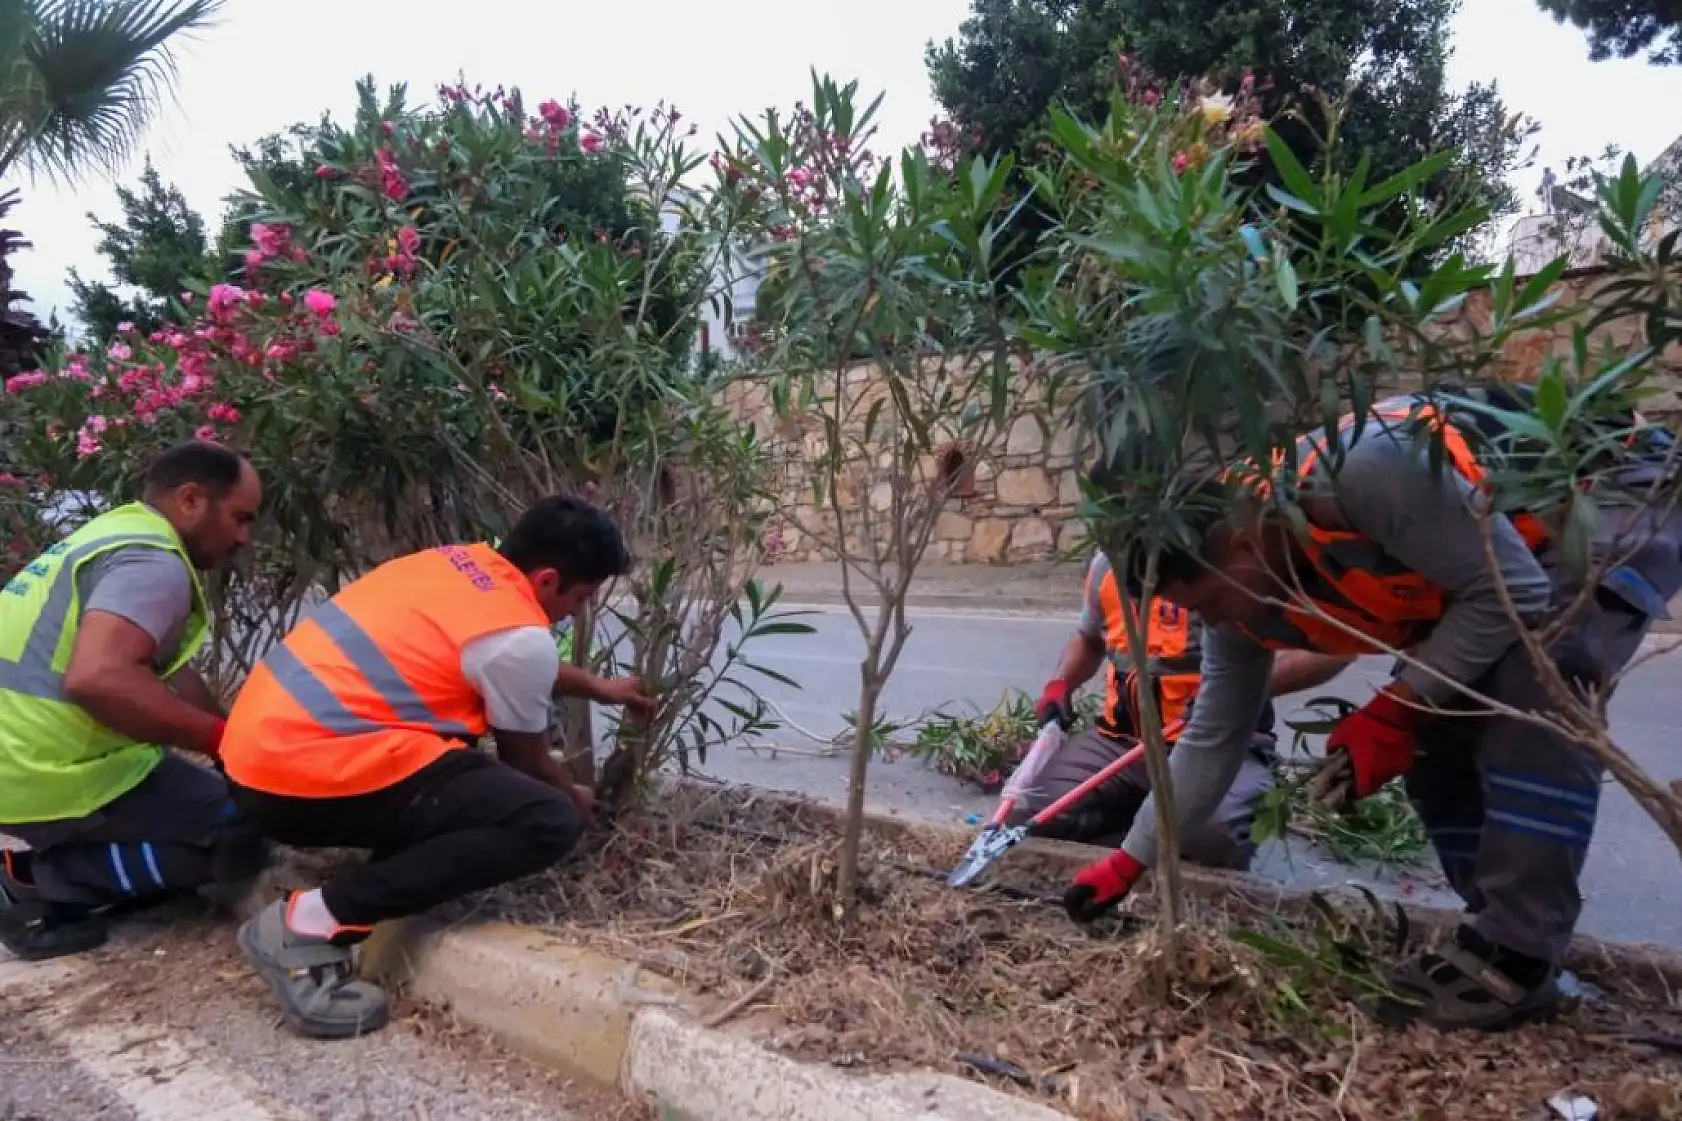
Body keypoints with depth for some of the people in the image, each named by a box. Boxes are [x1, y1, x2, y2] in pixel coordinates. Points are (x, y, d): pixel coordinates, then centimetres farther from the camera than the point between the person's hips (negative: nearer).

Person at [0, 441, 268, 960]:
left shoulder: (118, 533, 14)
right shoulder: (152, 561, -18)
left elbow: (164, 671, 18)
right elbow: (98, 679, -34)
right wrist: (226, 739, -25)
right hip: (46, 773, -10)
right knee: (241, 836, -6)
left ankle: (49, 863, 11)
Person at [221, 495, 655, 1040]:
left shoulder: (461, 562, 13)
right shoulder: (521, 639, -12)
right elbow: (526, 764, 5)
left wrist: (595, 686, 42)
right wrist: (576, 800, 27)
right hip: (311, 776, -10)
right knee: (549, 822, -16)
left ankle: (393, 876, 12)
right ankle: (315, 921, -13)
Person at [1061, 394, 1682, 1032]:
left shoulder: (1364, 471, -39)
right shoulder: (1242, 593, -11)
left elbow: (1512, 591, -28)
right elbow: (1213, 738, -3)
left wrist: (1393, 711, -26)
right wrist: (1129, 864, -3)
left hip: (1618, 508, -7)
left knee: (1534, 692, -26)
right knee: (1434, 731, -4)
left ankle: (1517, 959, -16)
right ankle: (1505, 932, 9)